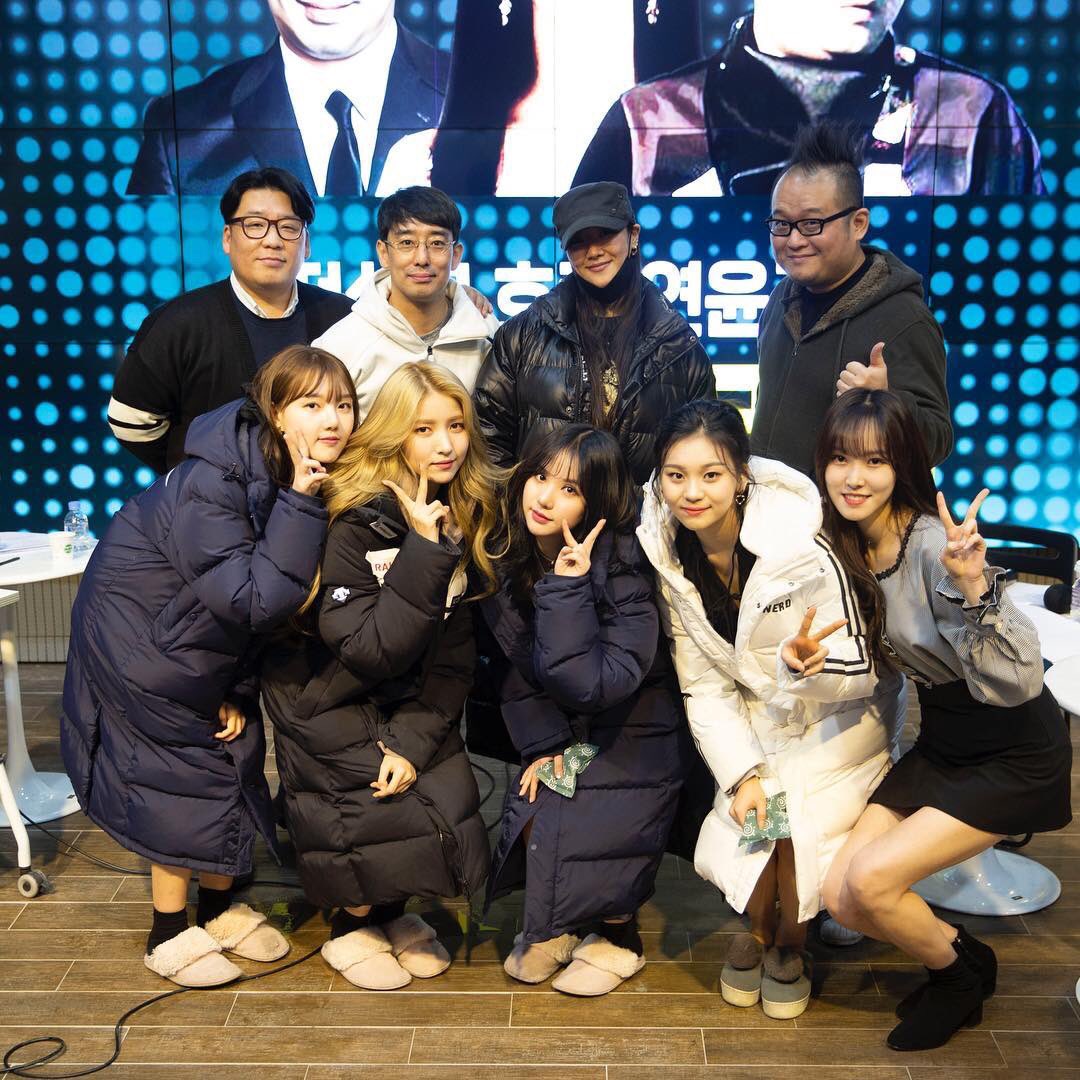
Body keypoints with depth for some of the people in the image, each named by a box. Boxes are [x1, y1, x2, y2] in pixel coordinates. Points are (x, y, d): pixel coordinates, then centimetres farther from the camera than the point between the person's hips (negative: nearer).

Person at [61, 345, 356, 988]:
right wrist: (300, 504, -39)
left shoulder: (317, 480, -10)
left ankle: (220, 910, 34)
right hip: (144, 639, -7)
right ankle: (171, 935, 21)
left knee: (236, 758, 13)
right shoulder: (210, 484, -33)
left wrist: (240, 690, 1)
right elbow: (256, 600, -36)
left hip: (213, 643, 7)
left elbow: (276, 600, 0)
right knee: (184, 777, 0)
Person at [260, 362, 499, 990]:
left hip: (412, 701, 5)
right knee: (377, 810, -16)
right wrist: (424, 553, -36)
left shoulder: (466, 515, -8)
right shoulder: (356, 521, -25)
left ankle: (394, 911, 23)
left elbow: (454, 655, -7)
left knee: (451, 798, -7)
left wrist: (414, 738, -17)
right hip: (329, 698, -5)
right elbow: (367, 653, -30)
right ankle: (352, 927, 16)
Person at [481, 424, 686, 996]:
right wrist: (542, 744, -10)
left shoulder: (623, 568, -24)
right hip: (559, 729, 5)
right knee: (532, 817, -14)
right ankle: (555, 924, 16)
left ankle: (618, 938, 11)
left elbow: (592, 685, -32)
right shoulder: (506, 557, -8)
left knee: (587, 833, -19)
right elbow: (516, 664, 1)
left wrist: (568, 590, -35)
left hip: (629, 734, -5)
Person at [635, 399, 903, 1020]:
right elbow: (704, 687, -6)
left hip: (842, 714, -4)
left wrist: (804, 665, -42)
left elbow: (860, 674, -20)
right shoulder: (672, 558, -11)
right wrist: (742, 772, -18)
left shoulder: (802, 548, -26)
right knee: (746, 820, -15)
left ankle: (791, 945, 7)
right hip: (759, 722, 4)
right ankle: (759, 929, 19)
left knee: (792, 814, -24)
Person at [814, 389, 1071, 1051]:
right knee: (842, 896, -4)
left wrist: (972, 587, -44)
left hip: (1017, 753, -7)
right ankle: (959, 963, 23)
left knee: (869, 878, -17)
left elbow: (1017, 681, -30)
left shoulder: (935, 544, -26)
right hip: (939, 743, 7)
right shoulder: (845, 548, -5)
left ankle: (964, 970, 13)